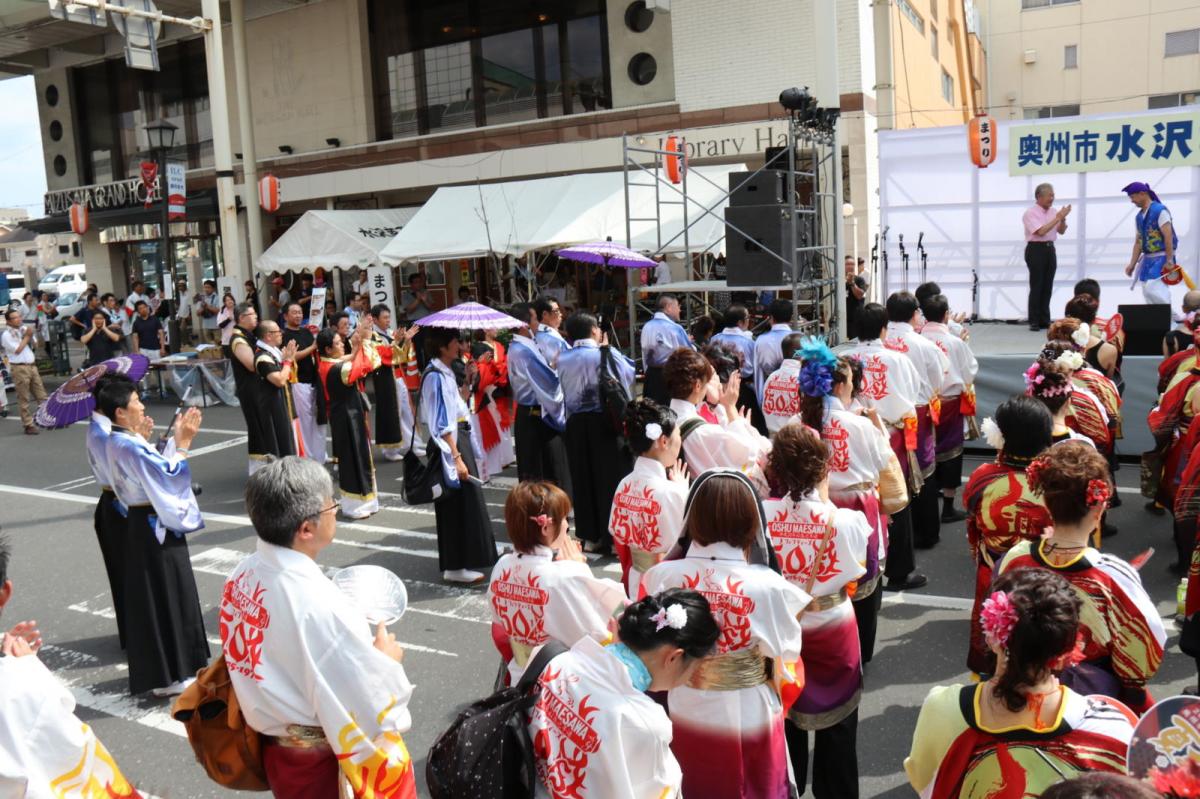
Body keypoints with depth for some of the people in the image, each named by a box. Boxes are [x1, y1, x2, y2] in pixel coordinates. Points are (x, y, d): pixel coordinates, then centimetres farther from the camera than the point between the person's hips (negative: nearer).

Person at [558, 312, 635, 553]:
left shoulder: (563, 359, 0)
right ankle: (614, 535, 8)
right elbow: (629, 374, 2)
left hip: (575, 424, 4)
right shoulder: (605, 355, -12)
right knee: (612, 478, 4)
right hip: (605, 423, -4)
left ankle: (590, 536, 19)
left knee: (583, 479, 11)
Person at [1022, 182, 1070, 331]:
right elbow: (1041, 231, -20)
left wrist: (1063, 218, -5)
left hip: (1050, 249, 6)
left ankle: (1044, 320, 12)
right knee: (1036, 287, -5)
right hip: (1036, 249, -6)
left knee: (1047, 287, 7)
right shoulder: (1030, 213, -8)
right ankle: (1034, 322, 0)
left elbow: (1061, 231, 13)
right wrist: (1057, 218, -16)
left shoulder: (1053, 211, 11)